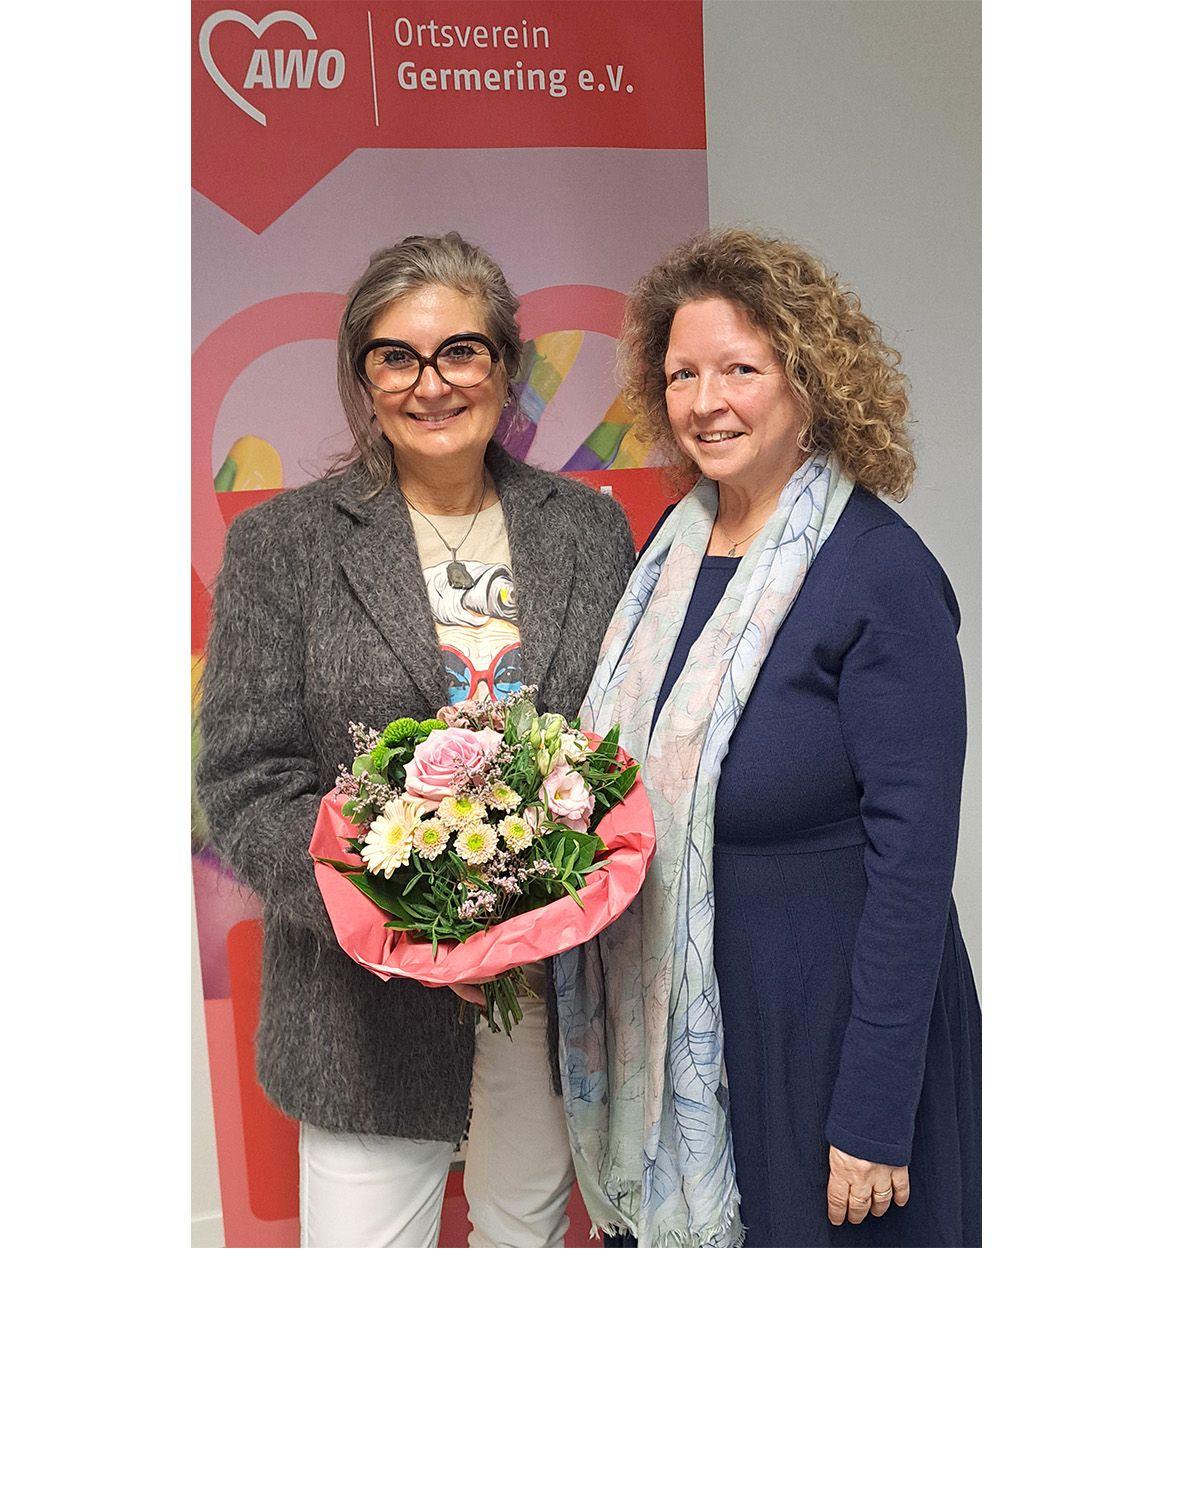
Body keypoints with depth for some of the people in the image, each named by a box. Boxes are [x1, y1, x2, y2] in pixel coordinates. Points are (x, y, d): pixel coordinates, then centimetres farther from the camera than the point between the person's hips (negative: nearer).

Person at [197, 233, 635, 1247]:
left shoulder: (589, 527, 5)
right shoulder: (280, 543, -3)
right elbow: (248, 783, -7)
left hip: (557, 980, 3)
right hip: (367, 996, -2)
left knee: (528, 1233, 20)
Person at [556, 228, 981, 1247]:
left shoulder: (879, 573, -17)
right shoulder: (677, 544, 4)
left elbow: (912, 861, -20)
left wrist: (875, 1122, -20)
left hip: (817, 1034, -6)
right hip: (664, 1029, 7)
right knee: (673, 1235, 20)